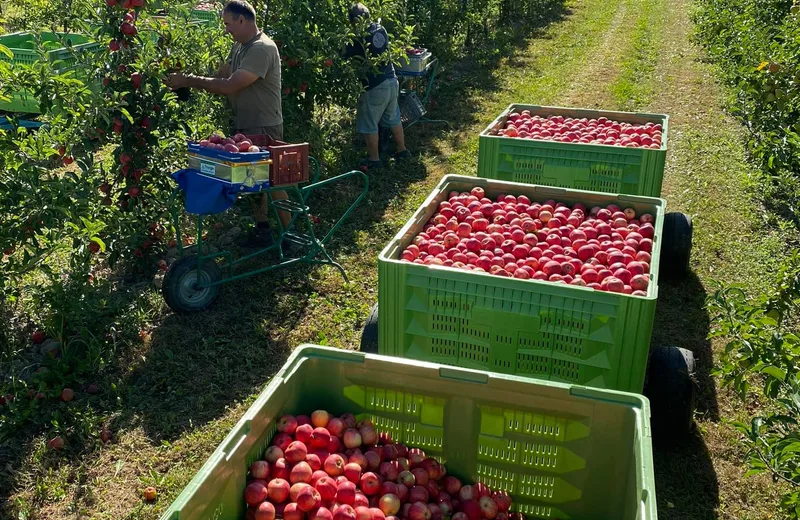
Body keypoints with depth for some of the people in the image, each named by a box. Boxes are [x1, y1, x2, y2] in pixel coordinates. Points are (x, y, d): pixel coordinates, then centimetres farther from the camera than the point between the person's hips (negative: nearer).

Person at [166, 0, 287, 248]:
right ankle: (262, 230, 26)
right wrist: (188, 82, -6)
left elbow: (230, 86, -27)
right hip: (244, 127, 9)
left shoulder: (262, 48, -21)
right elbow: (220, 77, 9)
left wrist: (188, 81, -21)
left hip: (264, 130, -9)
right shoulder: (239, 46, 10)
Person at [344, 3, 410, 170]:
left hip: (374, 86, -7)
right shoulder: (380, 29, 5)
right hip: (391, 81, 7)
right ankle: (402, 150, 32)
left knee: (369, 124, 7)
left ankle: (374, 159, 14)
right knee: (393, 118, 22)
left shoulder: (357, 38, -16)